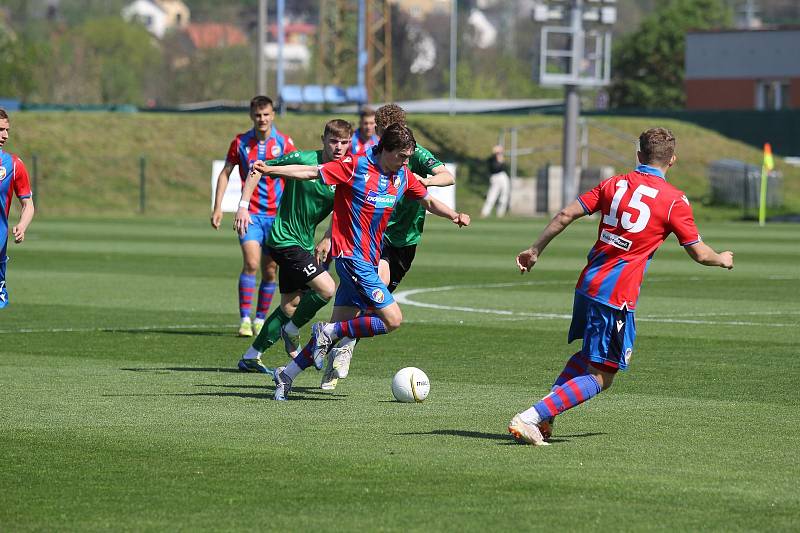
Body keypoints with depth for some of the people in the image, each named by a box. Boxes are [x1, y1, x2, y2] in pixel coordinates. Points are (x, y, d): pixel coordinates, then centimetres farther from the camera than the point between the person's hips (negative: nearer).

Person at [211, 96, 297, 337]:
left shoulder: (284, 142, -1)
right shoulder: (241, 142, 1)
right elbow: (225, 173, 9)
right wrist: (217, 208, 3)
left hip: (277, 213, 1)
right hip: (250, 213, -1)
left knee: (270, 271, 4)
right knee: (251, 263, -18)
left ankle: (260, 319, 19)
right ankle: (245, 320, -17)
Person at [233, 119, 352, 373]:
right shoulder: (303, 160, -16)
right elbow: (258, 170, -9)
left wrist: (328, 240, -2)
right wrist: (243, 206, -16)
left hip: (304, 244, 7)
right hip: (284, 240, -7)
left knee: (291, 307, 13)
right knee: (327, 288, -18)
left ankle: (251, 357, 26)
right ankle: (292, 331, 6)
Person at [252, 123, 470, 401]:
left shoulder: (403, 175, 9)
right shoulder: (355, 166, -12)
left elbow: (429, 201, 21)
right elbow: (312, 172, -10)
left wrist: (455, 216, 3)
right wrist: (270, 170, -19)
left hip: (369, 260, 8)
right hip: (352, 256, -8)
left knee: (340, 326, 7)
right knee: (392, 320, -14)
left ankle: (287, 374, 15)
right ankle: (328, 333, -3)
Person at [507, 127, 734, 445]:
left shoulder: (614, 184, 8)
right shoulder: (675, 201, -4)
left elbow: (566, 215, 4)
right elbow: (699, 254, 3)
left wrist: (536, 250, 13)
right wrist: (722, 260, 24)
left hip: (587, 284, 7)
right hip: (617, 297, -7)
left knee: (588, 355, 28)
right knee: (601, 377, -2)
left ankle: (544, 418, 17)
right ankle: (530, 418, -16)